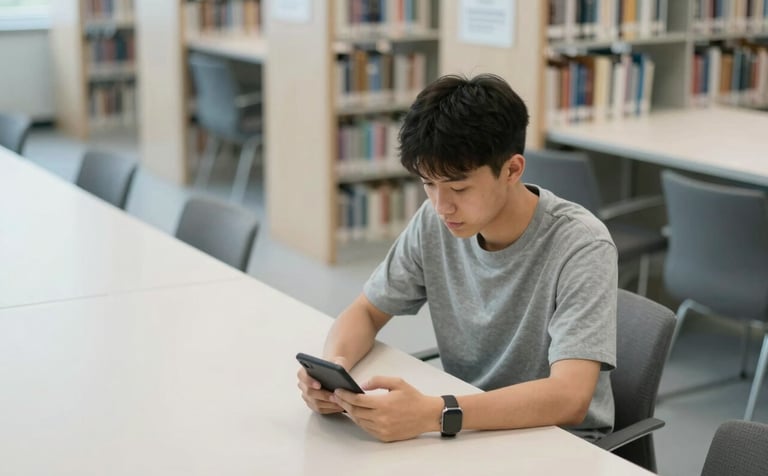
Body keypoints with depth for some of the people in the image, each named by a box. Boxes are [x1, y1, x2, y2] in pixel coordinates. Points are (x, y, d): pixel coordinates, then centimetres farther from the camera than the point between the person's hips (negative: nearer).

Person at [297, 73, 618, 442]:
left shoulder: (579, 247, -21)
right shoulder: (434, 224, -5)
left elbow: (569, 399, -30)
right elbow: (366, 312, 4)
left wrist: (433, 414, -41)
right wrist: (333, 364, -18)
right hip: (467, 431, 5)